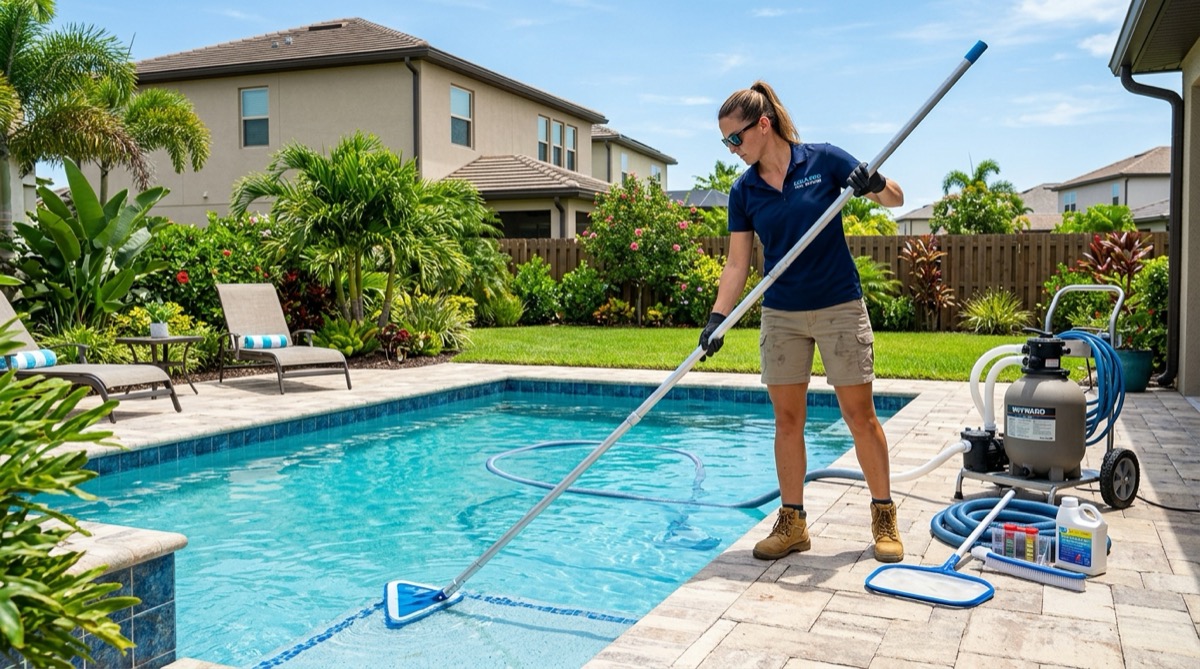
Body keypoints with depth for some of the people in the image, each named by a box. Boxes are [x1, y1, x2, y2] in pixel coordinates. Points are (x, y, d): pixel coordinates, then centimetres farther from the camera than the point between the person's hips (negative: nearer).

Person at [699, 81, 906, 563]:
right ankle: (791, 523, 16)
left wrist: (873, 183, -24)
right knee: (787, 419, 5)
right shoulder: (744, 191, 2)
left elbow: (896, 198, -1)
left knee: (859, 415, 2)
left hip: (839, 307, -3)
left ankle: (884, 517, 16)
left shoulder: (824, 160, -7)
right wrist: (717, 318, -9)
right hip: (781, 315, 3)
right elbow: (737, 263, 3)